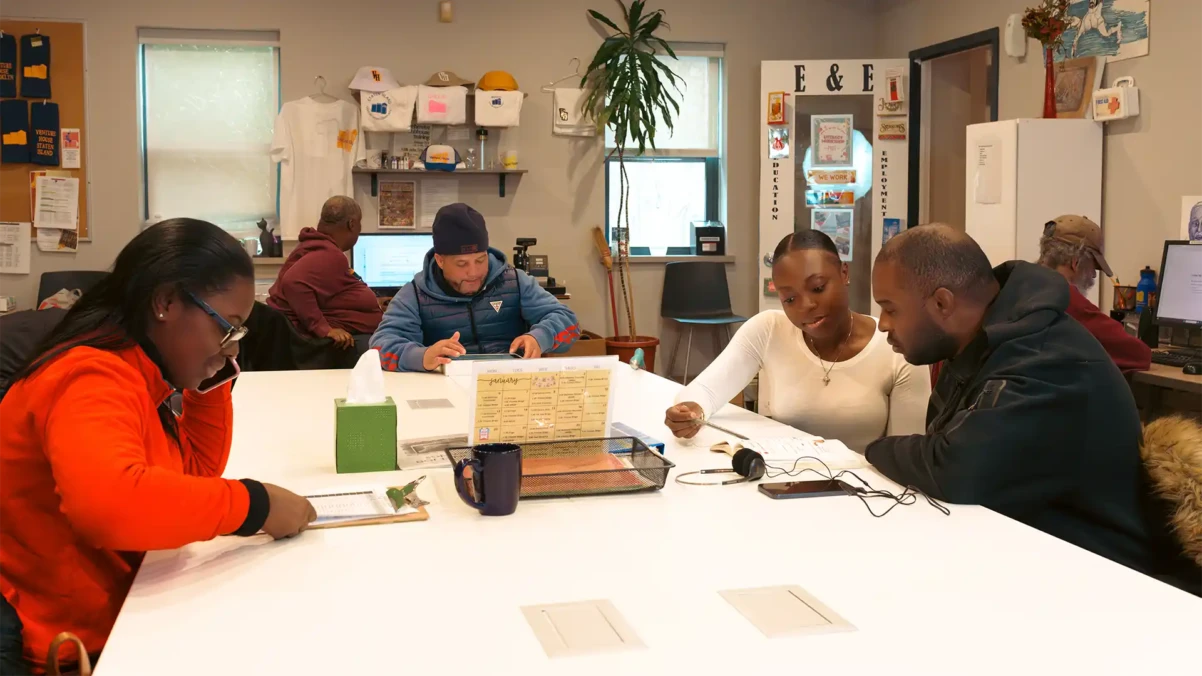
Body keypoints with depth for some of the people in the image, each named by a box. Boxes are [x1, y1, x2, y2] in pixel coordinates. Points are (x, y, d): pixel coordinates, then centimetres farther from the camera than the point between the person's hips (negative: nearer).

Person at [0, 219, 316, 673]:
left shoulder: (131, 371, 4)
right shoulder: (96, 376, -24)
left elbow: (197, 469, 14)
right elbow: (108, 503, -43)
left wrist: (211, 379, 1)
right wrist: (255, 504, -32)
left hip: (115, 614, 9)